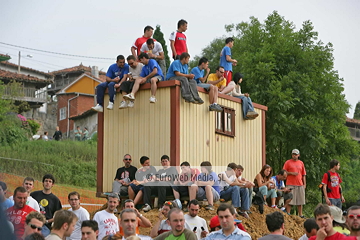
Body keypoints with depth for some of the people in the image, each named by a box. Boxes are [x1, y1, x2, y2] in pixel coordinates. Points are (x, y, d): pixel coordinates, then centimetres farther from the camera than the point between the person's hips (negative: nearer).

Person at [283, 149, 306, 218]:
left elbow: (304, 174, 17)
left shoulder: (301, 163, 16)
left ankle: (300, 215, 11)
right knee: (289, 200, -6)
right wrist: (291, 173, -13)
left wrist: (304, 184, 10)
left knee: (300, 200, 5)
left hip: (300, 184, 4)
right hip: (290, 184, -4)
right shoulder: (288, 162, 4)